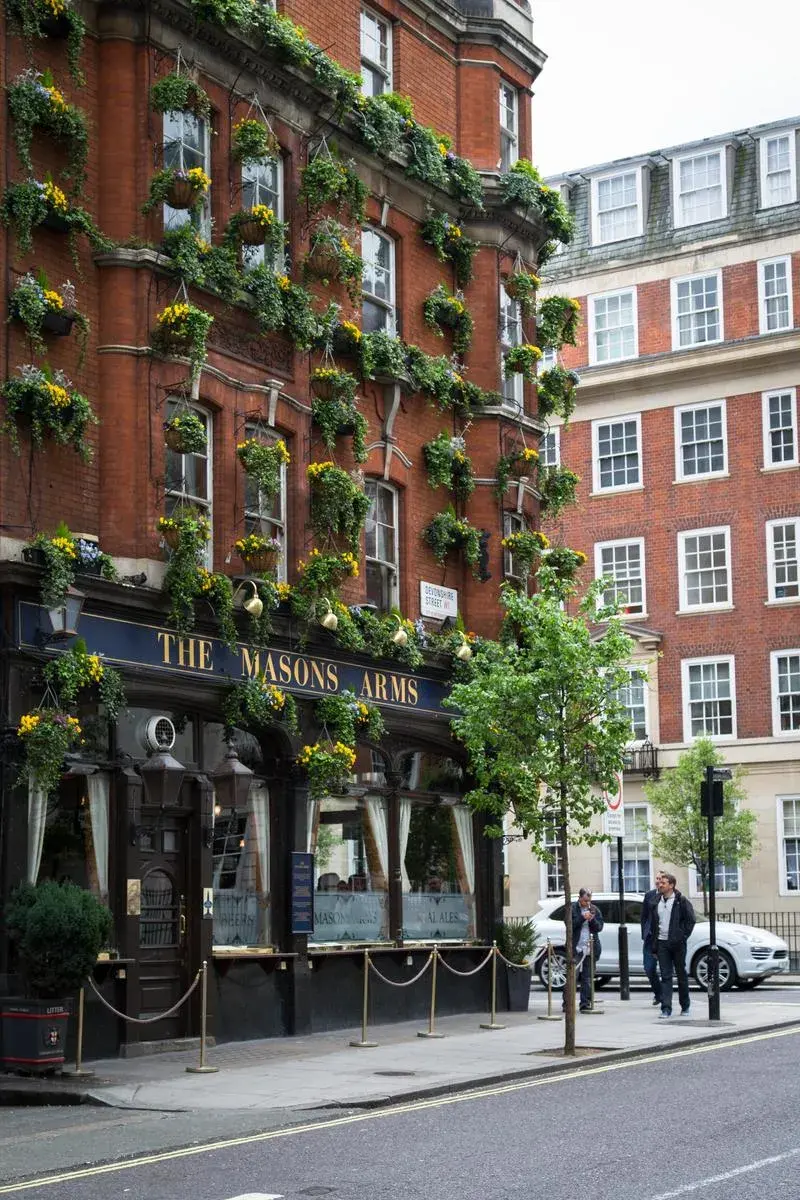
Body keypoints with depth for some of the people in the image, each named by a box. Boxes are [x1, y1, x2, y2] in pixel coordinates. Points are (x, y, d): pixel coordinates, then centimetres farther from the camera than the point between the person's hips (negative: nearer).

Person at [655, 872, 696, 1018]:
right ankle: (666, 1009, -5)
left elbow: (690, 920, -4)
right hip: (662, 943, 4)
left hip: (677, 943, -4)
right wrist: (654, 943, 10)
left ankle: (685, 1006, 21)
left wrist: (683, 936, -8)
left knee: (681, 974, 8)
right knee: (665, 976, -1)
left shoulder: (681, 901, -4)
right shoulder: (657, 902, 11)